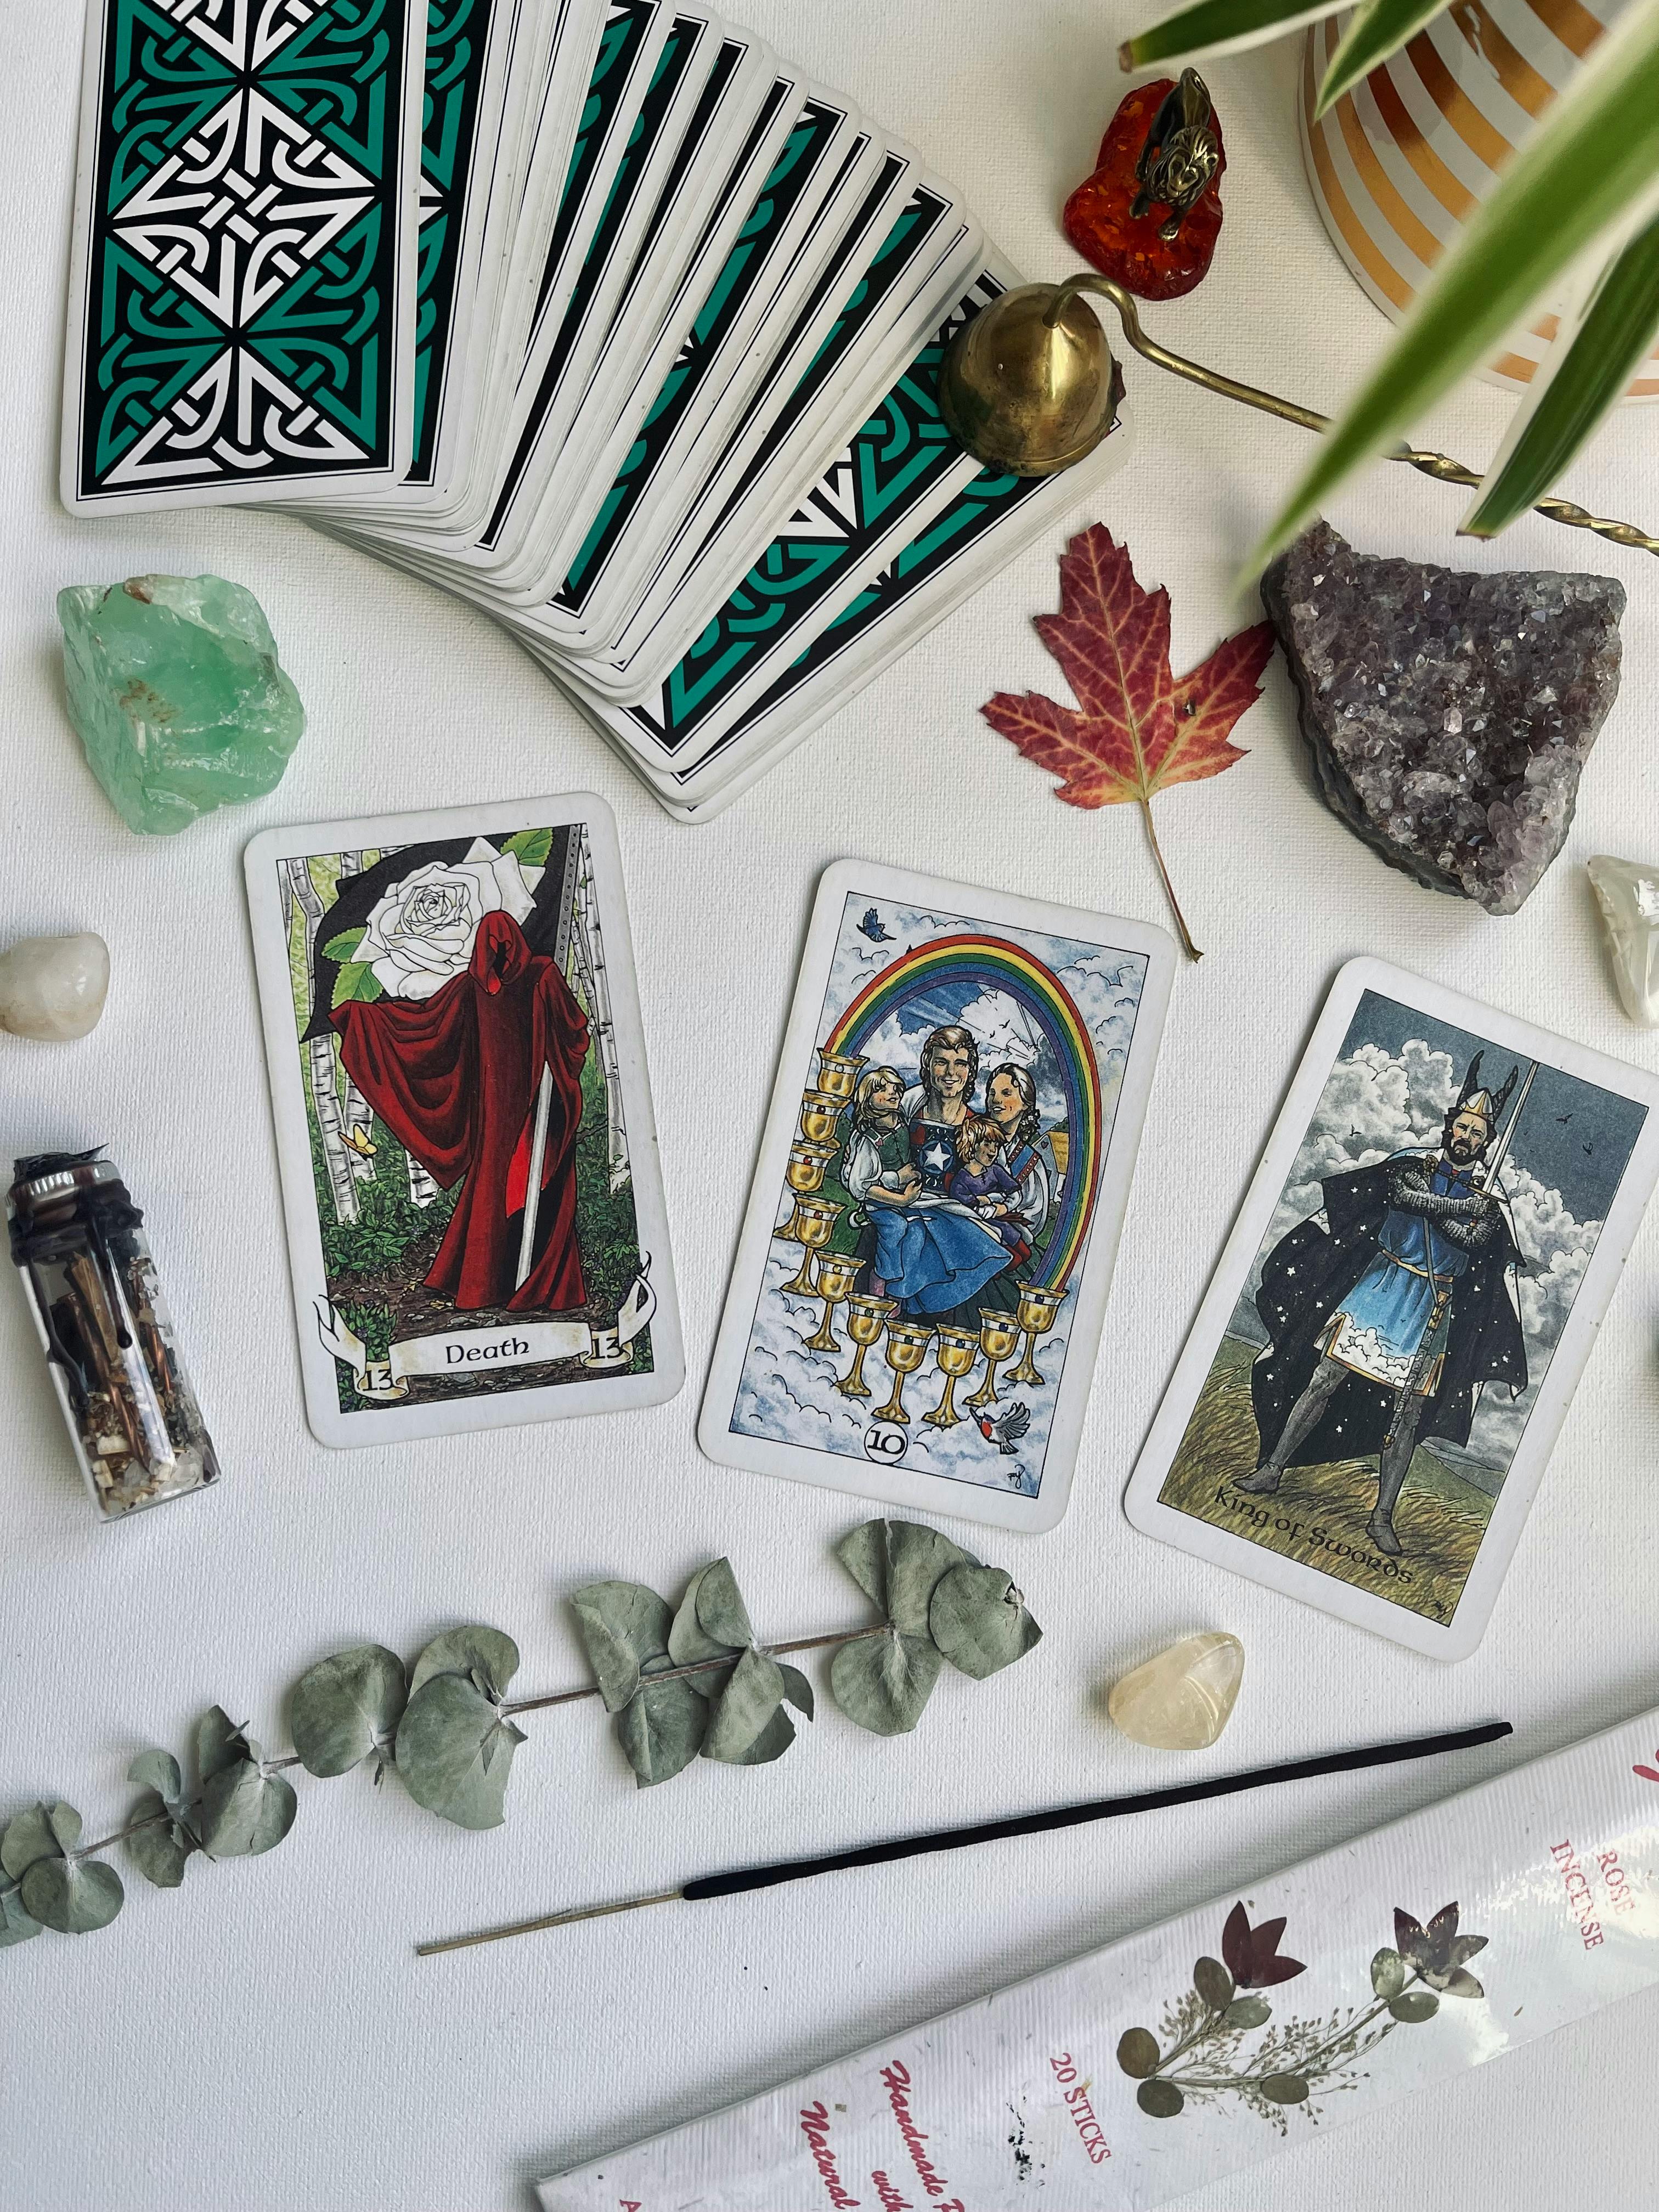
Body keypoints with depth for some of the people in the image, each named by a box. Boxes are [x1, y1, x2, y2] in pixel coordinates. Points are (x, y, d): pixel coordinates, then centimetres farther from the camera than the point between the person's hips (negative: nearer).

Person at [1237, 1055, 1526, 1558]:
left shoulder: (1487, 1203, 5)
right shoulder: (1413, 1166, 5)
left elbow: (1473, 1241, -15)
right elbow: (1400, 1193, -18)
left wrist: (1428, 1208, -15)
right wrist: (1455, 1206, -17)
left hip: (1429, 1313, 0)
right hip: (1378, 1288, 0)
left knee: (1407, 1413, 0)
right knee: (1324, 1380, -3)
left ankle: (1383, 1517, 6)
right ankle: (1272, 1470, 7)